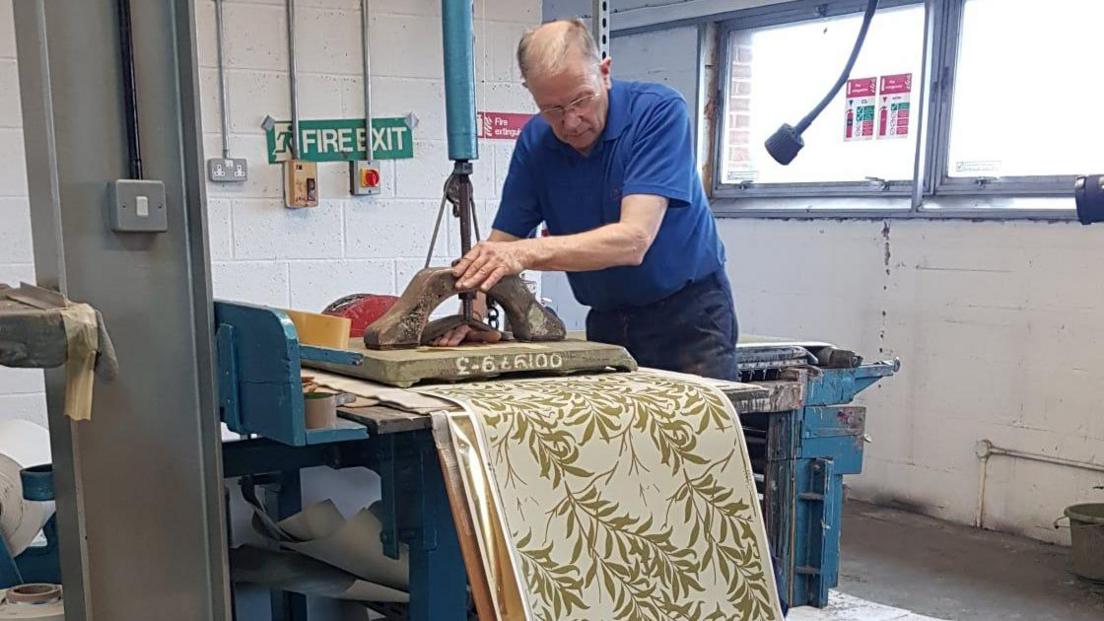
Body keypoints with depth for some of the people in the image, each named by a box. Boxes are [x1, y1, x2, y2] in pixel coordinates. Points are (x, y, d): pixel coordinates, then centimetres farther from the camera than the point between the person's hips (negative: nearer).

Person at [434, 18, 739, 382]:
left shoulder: (660, 111, -18)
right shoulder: (535, 143, -4)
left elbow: (633, 240, -29)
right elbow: (500, 247, -4)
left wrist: (529, 252, -41)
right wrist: (475, 305, -25)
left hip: (688, 315, -4)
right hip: (607, 322, 4)